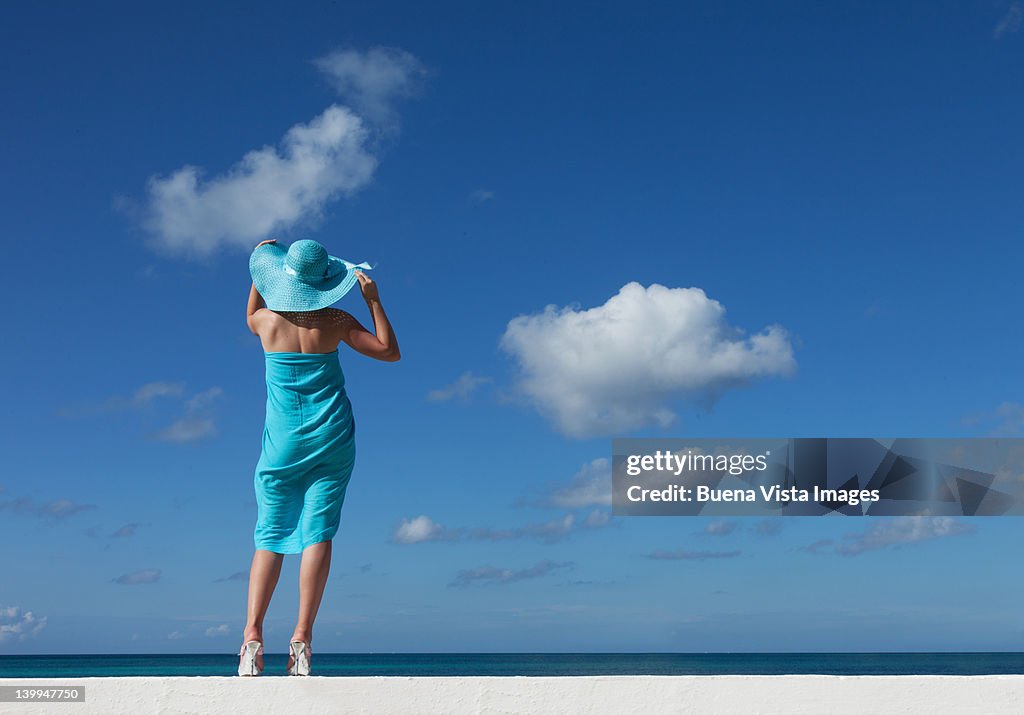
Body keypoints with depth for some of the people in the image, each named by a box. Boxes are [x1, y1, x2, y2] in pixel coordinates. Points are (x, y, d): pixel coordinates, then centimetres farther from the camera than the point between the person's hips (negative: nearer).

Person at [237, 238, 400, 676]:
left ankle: (253, 634, -7)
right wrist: (373, 299, 1)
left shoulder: (268, 320, -1)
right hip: (332, 437, -1)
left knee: (270, 537, 4)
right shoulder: (335, 322, -5)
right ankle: (302, 638, -11)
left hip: (283, 440, 1)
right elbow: (390, 351, 3)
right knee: (318, 533, -5)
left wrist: (259, 275, 24)